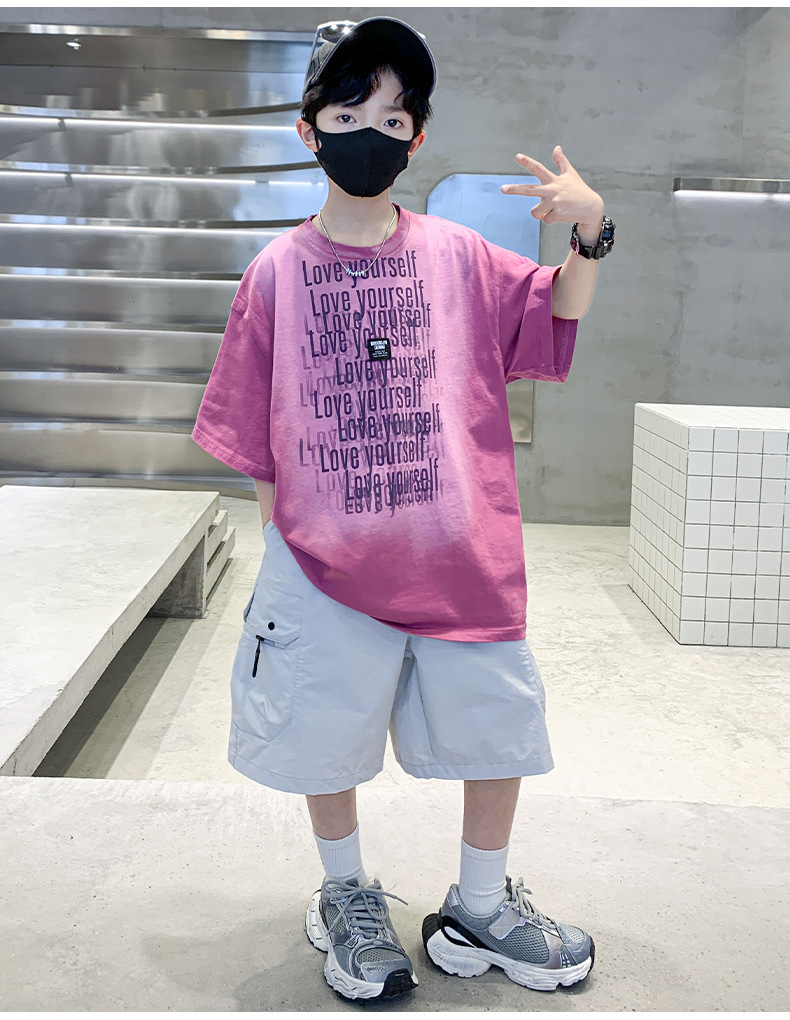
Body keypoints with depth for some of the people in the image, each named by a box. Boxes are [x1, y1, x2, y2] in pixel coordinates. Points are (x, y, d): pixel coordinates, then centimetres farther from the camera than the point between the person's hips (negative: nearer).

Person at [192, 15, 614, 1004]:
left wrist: (588, 234, -8)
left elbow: (557, 316, 9)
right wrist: (281, 539, 1)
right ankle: (347, 897, 40)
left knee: (499, 728, 10)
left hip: (461, 561, 2)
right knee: (328, 738, 12)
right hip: (325, 563, -1)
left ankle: (478, 912, 35)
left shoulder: (456, 254, 1)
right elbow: (256, 439, 2)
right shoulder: (278, 270, -2)